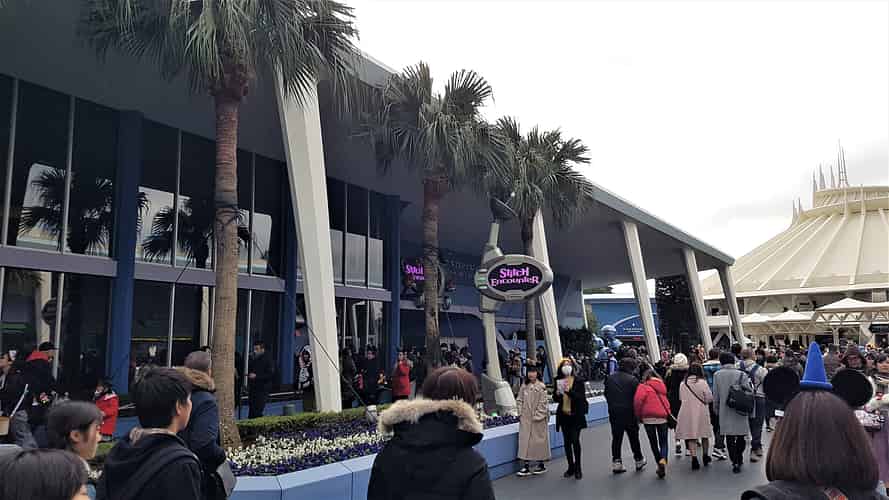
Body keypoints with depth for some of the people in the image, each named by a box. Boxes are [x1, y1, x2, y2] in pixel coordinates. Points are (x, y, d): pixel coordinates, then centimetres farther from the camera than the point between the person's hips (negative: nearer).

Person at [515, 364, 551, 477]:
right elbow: (519, 400, 11)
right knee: (525, 440, 4)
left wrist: (537, 416, -12)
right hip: (525, 419, 5)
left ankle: (541, 464, 21)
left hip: (538, 420, -5)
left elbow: (543, 403, -10)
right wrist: (520, 413, 2)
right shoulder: (524, 386, 6)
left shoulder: (541, 387, -9)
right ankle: (526, 466, 10)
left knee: (539, 440, 5)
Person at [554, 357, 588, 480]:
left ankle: (578, 468, 7)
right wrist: (557, 394, -12)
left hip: (576, 415, -3)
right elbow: (555, 399, 9)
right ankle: (571, 466, 21)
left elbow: (581, 397, -13)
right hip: (563, 415, 3)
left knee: (575, 440, -7)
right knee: (567, 442, 9)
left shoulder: (578, 380, -5)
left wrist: (569, 391, -24)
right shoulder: (558, 381, 3)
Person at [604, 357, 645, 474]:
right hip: (629, 414, -3)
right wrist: (638, 414, 1)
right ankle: (639, 461, 25)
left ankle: (616, 462, 10)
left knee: (616, 438, 10)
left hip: (614, 413, 3)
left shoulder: (609, 379, 2)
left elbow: (606, 395, 7)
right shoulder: (633, 380, -13)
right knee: (634, 438, 12)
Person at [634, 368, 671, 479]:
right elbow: (666, 401, 12)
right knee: (663, 442, 10)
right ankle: (663, 460, -17)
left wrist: (639, 415, -3)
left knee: (653, 442, 12)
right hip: (663, 417, 3)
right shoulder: (662, 385, 10)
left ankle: (659, 464, 16)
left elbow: (638, 400, -15)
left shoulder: (644, 386, -4)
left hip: (649, 418, -3)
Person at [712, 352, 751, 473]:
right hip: (740, 409, 0)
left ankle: (735, 462, 1)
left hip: (725, 411, 0)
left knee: (729, 438, 6)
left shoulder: (717, 375, -3)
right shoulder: (742, 374, -7)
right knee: (741, 436, 14)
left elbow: (715, 395, 2)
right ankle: (739, 460, 20)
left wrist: (716, 409, 14)